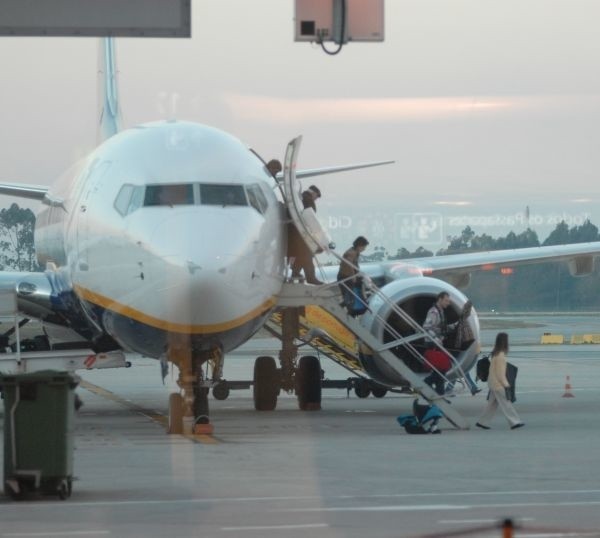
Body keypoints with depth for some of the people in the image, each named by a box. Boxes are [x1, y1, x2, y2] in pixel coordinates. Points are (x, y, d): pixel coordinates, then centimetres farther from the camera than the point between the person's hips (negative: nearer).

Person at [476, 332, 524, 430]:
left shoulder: (495, 353, 10)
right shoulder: (500, 355, -20)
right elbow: (500, 372, -20)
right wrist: (506, 384, -15)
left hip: (493, 384, 10)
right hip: (498, 384, -10)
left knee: (492, 404, 13)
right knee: (506, 404, -4)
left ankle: (482, 422, 14)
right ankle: (514, 422, 1)